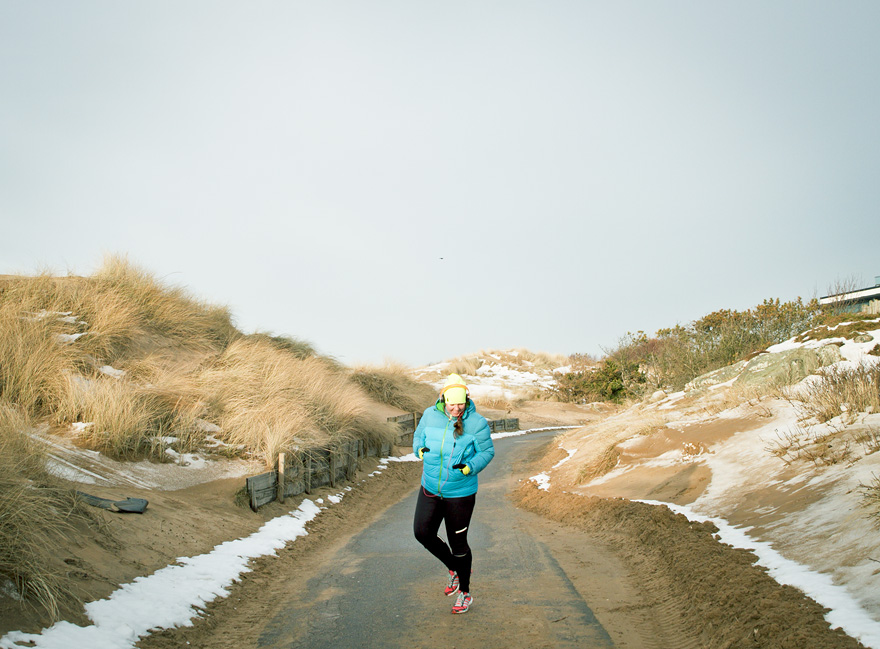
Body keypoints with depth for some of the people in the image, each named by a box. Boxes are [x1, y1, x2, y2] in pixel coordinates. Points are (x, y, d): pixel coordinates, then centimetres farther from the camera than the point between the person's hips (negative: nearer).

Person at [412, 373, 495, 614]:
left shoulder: (476, 423, -15)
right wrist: (420, 449, -10)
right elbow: (419, 435, 12)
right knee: (423, 533, 1)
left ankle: (465, 592, 27)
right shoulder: (431, 415, -6)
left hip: (460, 493, -4)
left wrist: (470, 467, -21)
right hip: (430, 488, 4)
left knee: (457, 542, 5)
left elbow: (487, 451, -5)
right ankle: (454, 568, 30)